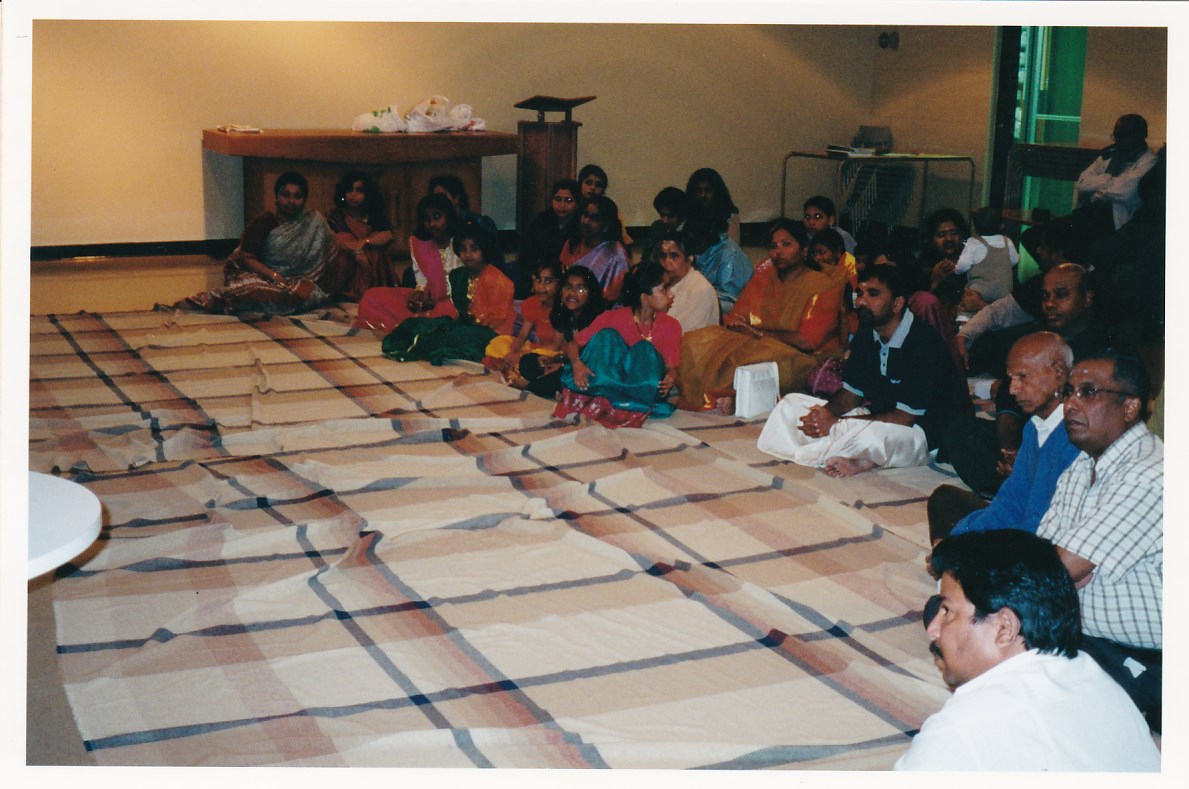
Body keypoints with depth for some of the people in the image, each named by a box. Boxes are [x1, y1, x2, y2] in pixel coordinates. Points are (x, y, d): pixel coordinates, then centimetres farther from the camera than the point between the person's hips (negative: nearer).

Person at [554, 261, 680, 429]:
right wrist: (576, 362, -26)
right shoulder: (613, 318, -5)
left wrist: (670, 377, -28)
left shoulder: (671, 326, -1)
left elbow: (671, 368, -4)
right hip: (604, 382, 0)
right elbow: (572, 344, -4)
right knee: (607, 335, -19)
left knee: (646, 349, -24)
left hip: (643, 389, 1)